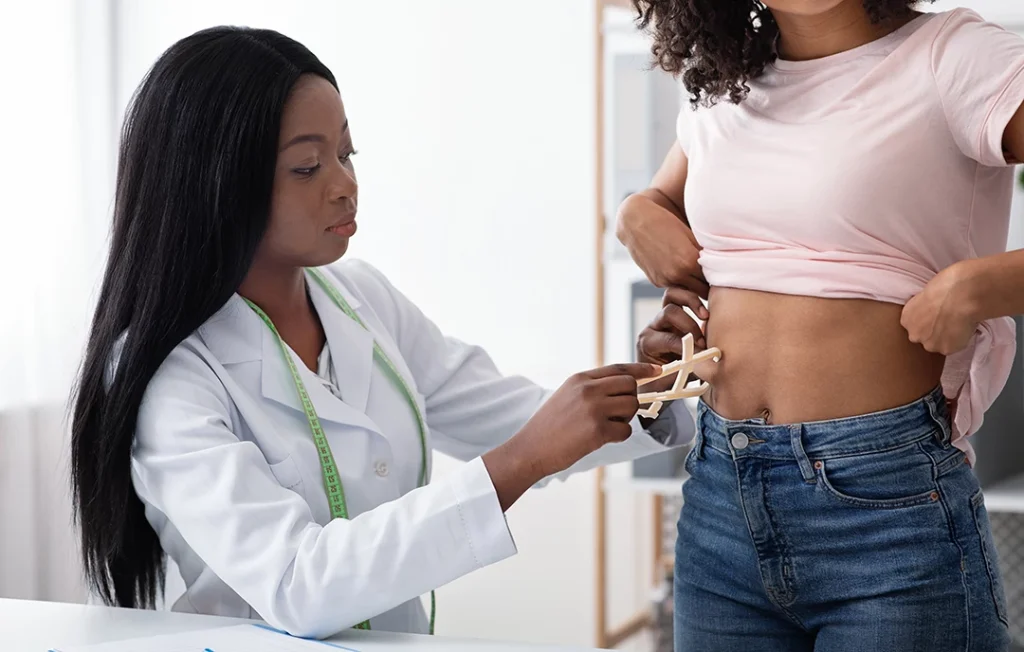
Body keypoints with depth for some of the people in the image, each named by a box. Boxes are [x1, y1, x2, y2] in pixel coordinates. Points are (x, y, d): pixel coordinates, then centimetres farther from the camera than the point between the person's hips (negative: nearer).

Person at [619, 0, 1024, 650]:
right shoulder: (720, 87, 10)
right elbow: (664, 195, 30)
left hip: (887, 499, -5)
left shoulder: (952, 55, -8)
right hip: (721, 494, 6)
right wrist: (638, 214, 11)